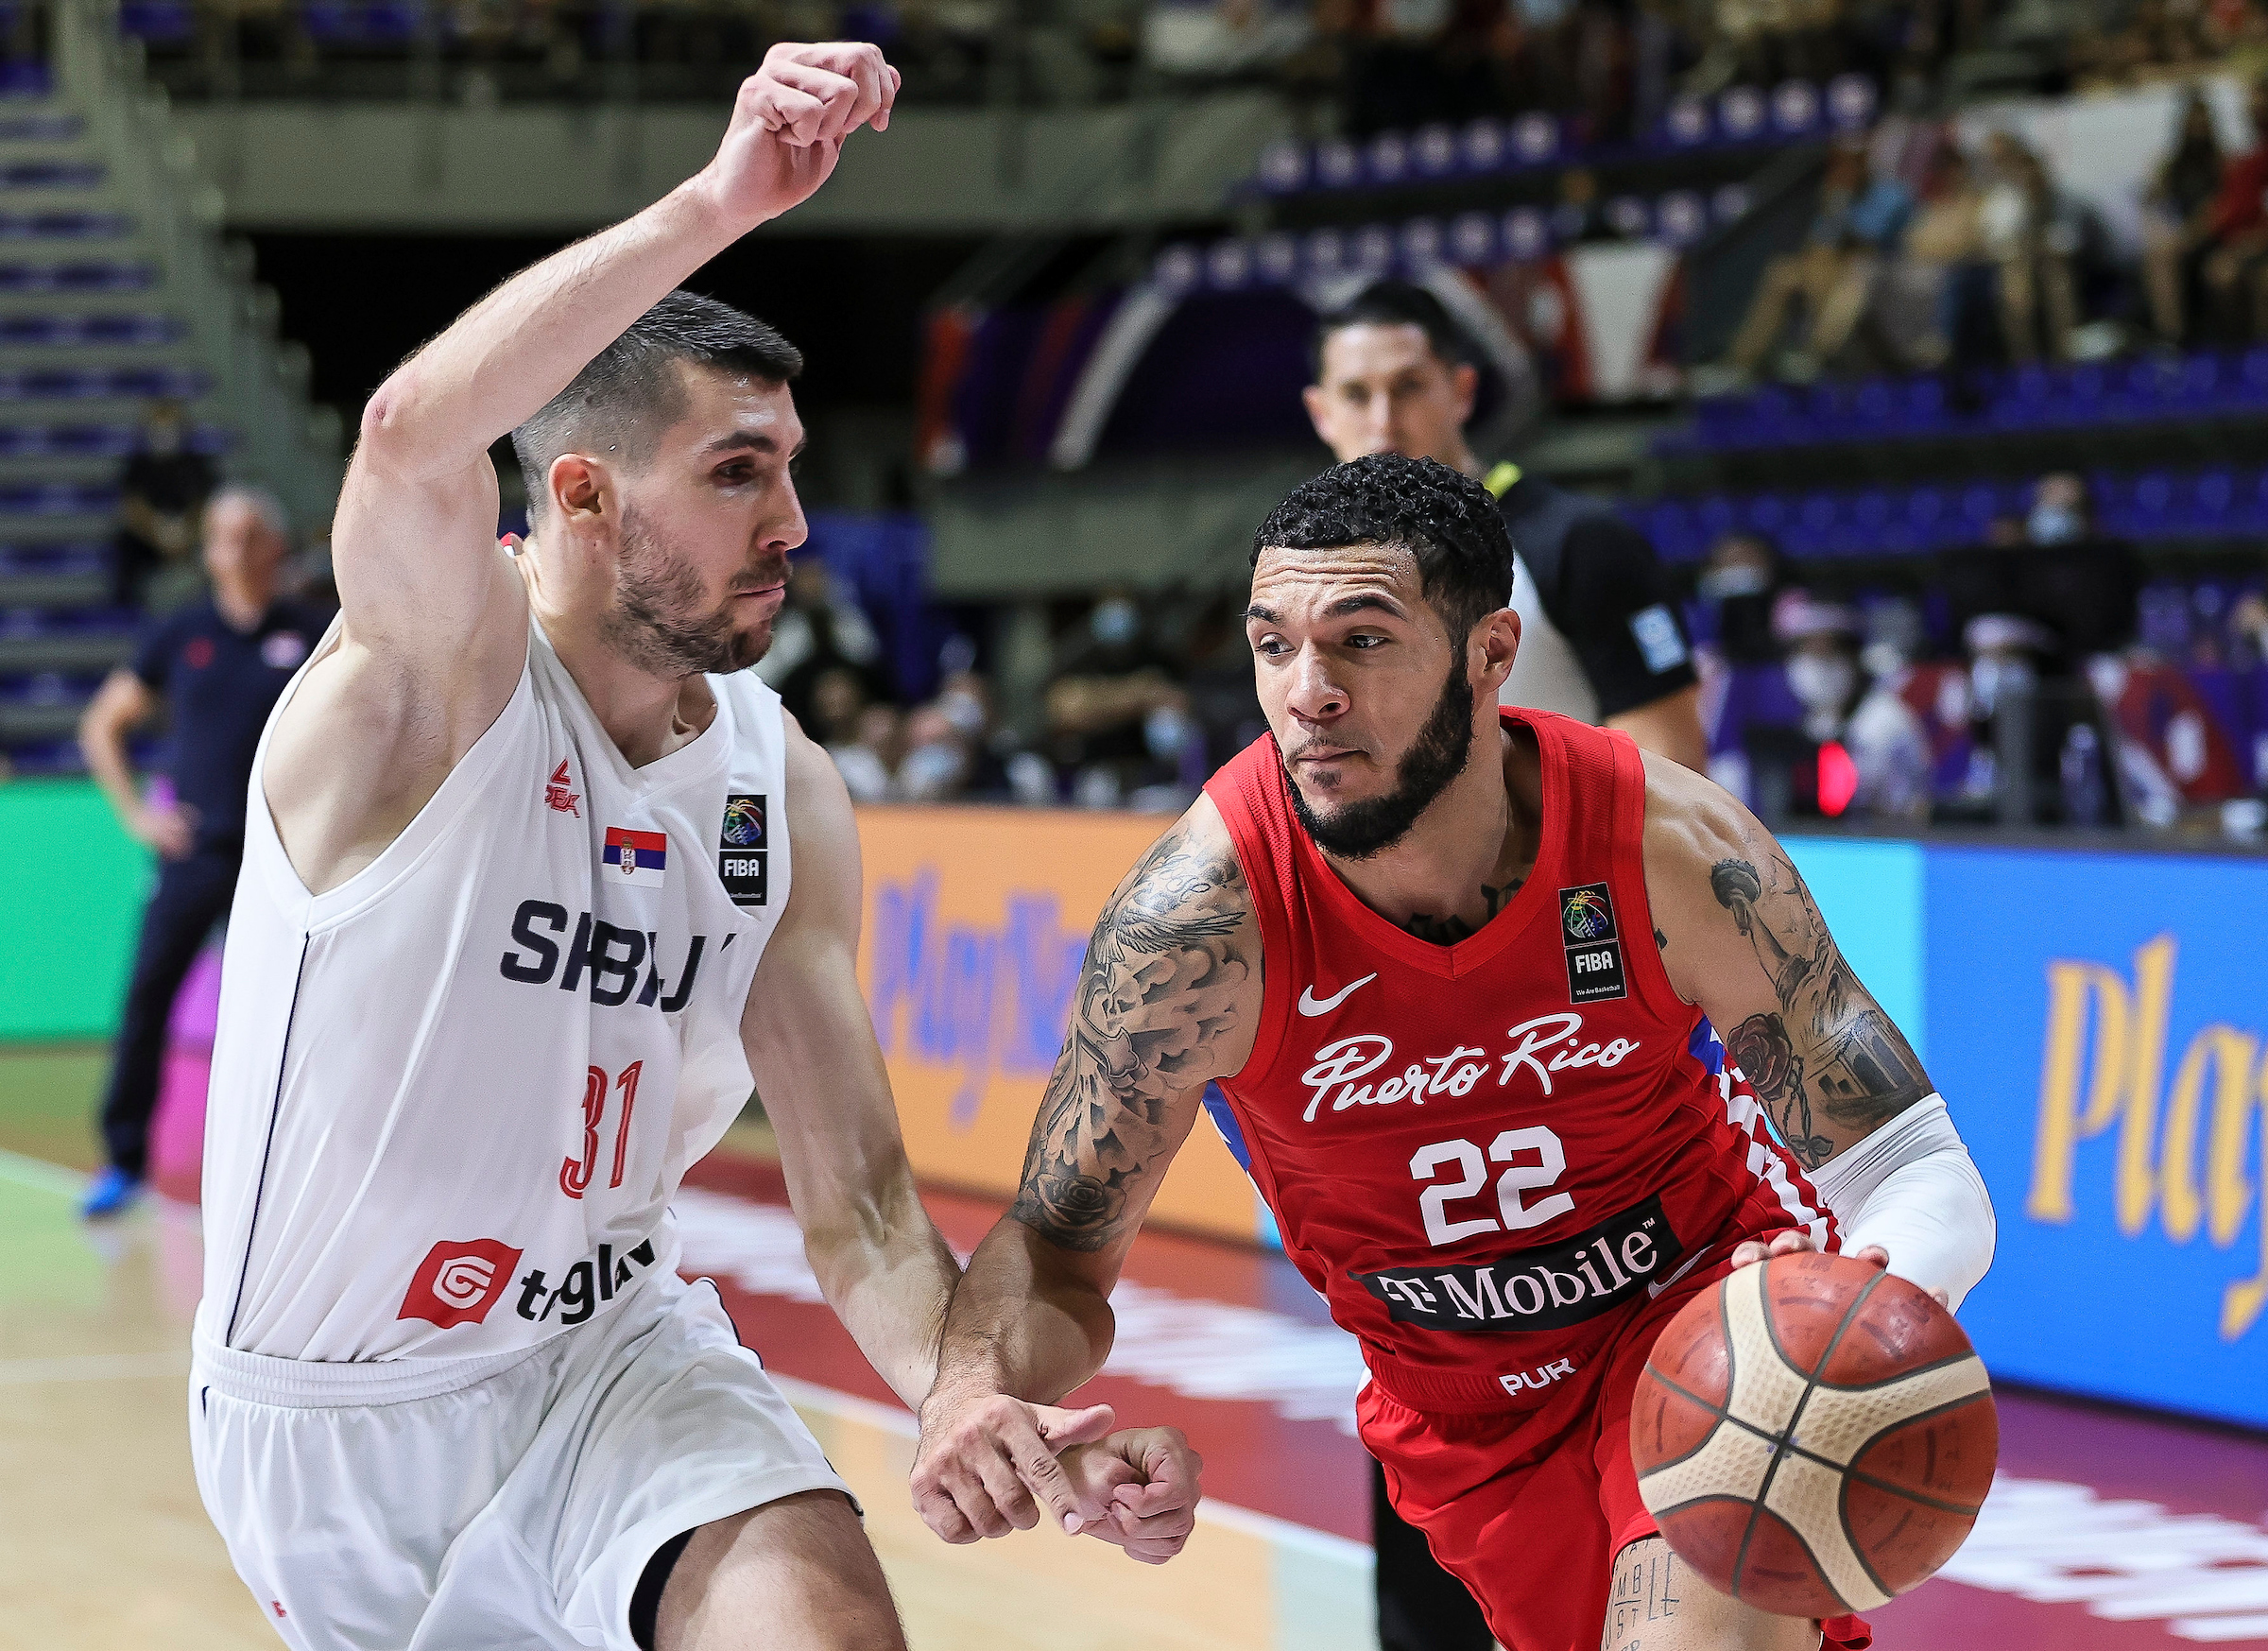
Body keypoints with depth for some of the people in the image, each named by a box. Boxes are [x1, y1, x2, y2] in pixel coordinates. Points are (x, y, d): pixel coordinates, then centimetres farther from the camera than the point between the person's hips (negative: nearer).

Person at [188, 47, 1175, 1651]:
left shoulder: (785, 793, -1)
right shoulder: (437, 675, -18)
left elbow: (857, 1204, -1)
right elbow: (416, 435, -43)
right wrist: (719, 203, -49)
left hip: (608, 1354, 3)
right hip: (336, 1422, -3)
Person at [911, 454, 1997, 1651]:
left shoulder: (1672, 849, -25)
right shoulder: (1201, 912, -25)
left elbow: (1921, 1177, -18)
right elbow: (1058, 1247, -13)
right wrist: (973, 1391, -36)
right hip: (1468, 1404, 2)